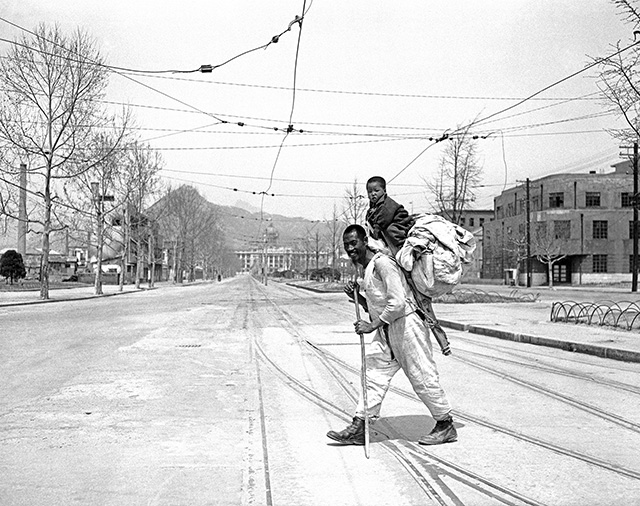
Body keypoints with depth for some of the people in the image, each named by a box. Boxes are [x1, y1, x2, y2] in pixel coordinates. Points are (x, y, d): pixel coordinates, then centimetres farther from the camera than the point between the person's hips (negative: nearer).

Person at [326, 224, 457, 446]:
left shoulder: (382, 263, -16)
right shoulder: (366, 270, 14)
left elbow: (397, 302, -24)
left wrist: (372, 325, -21)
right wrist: (357, 297, 5)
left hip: (406, 326, -10)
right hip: (386, 331, 10)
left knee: (422, 378, -1)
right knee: (374, 372, 5)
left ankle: (446, 426, 14)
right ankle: (358, 428, 7)